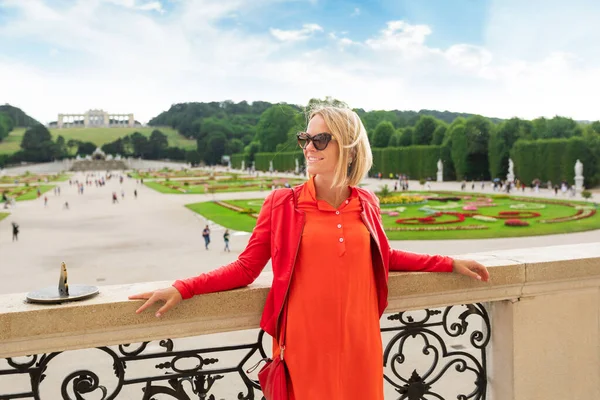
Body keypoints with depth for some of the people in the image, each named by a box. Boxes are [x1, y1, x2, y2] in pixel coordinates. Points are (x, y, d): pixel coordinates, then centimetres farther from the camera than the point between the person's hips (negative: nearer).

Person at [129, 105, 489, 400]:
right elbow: (246, 268, -4)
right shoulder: (283, 204, -6)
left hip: (359, 341, 3)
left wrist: (448, 264, 16)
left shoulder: (366, 203, 2)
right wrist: (183, 289, -16)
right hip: (307, 345, -2)